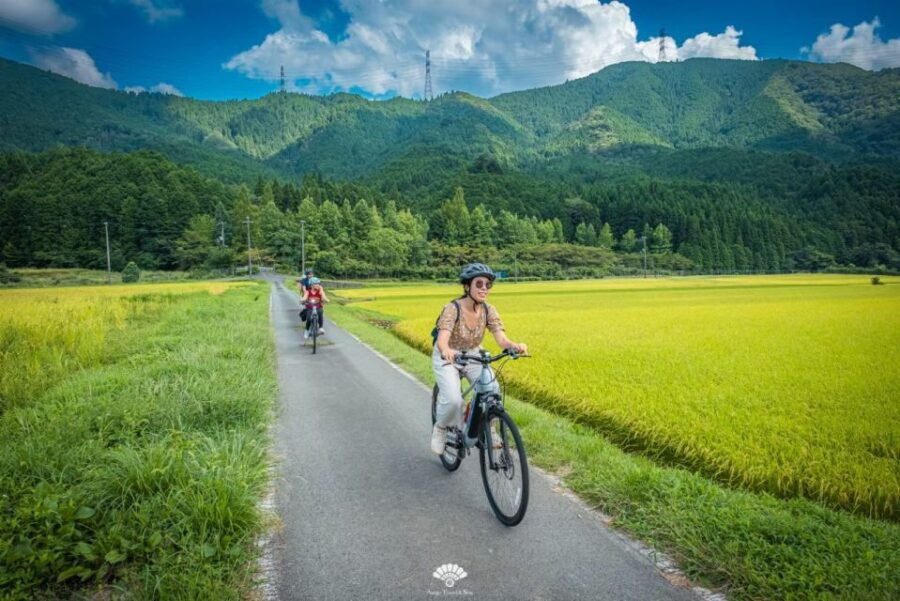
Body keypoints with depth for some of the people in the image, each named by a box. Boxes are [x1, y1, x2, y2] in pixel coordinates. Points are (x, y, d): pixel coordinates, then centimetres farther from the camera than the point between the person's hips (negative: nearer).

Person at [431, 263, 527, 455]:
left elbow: (501, 339, -24)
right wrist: (446, 351, -65)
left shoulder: (489, 310, -15)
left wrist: (515, 346, -48)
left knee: (492, 390, -21)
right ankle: (440, 428, 8)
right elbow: (442, 340, -41)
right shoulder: (452, 309, -27)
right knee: (453, 400, -25)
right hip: (447, 358, -3)